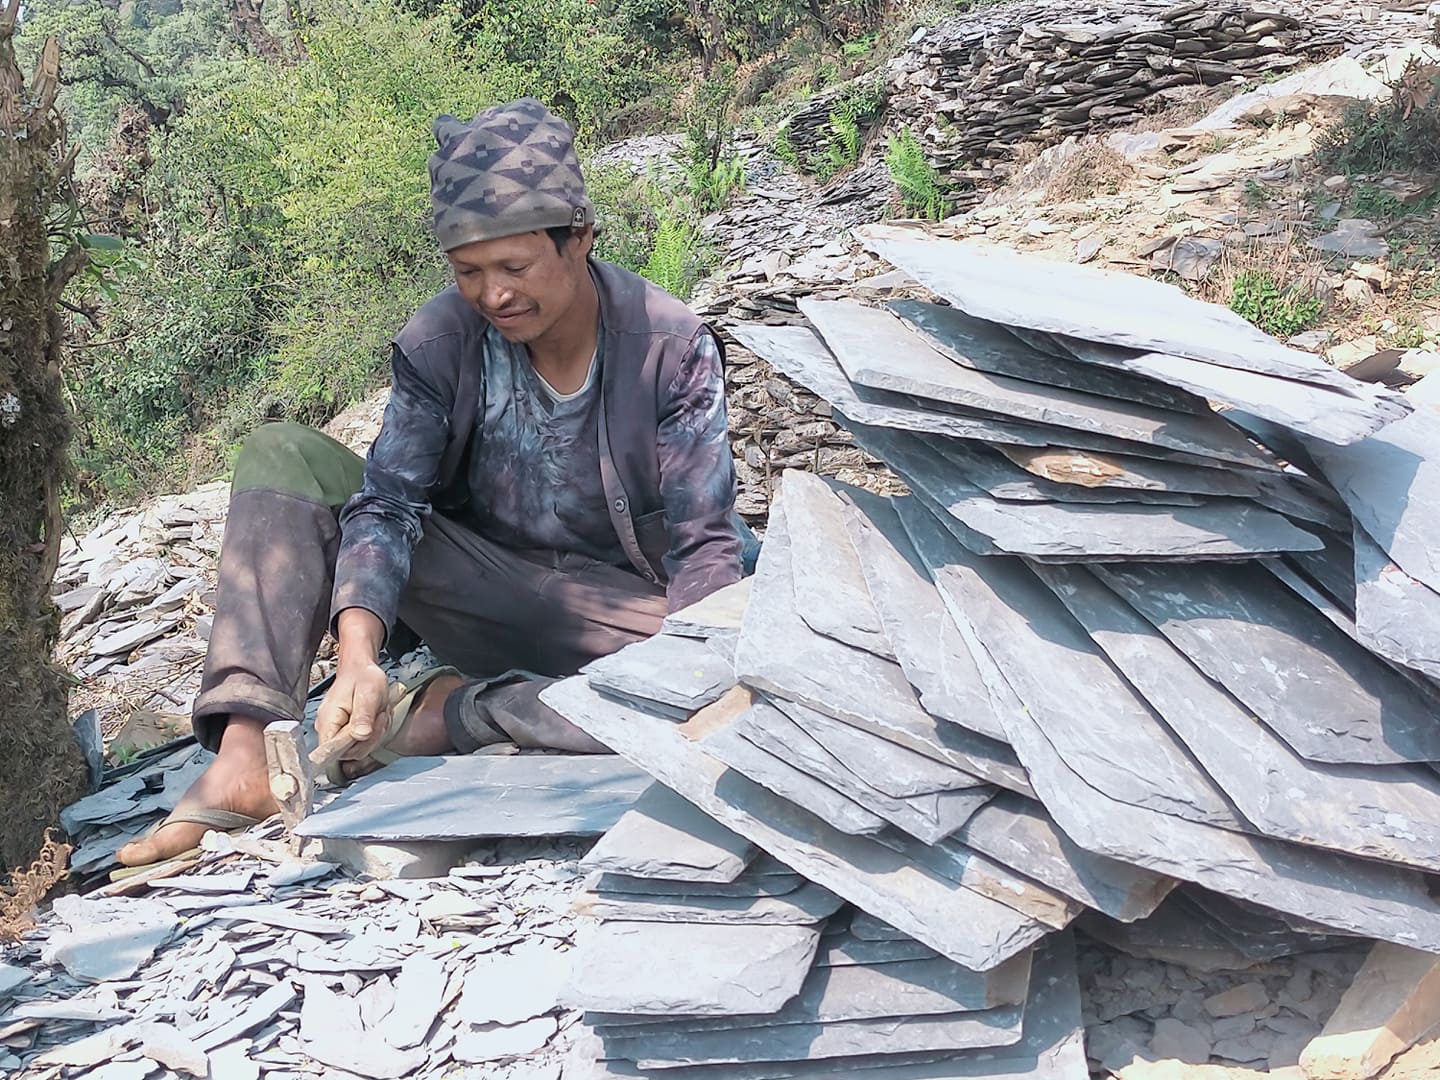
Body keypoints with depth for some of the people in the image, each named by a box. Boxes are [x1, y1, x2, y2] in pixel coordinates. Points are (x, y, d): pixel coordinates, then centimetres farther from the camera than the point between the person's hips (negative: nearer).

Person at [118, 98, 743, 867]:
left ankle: (438, 714, -28)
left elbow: (702, 545, -17)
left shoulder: (673, 349, -15)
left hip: (620, 612, -2)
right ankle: (243, 755, -28)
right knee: (280, 455, -13)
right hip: (484, 592, 2)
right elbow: (387, 503, -17)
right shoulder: (438, 343, -9)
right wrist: (358, 658, -34)